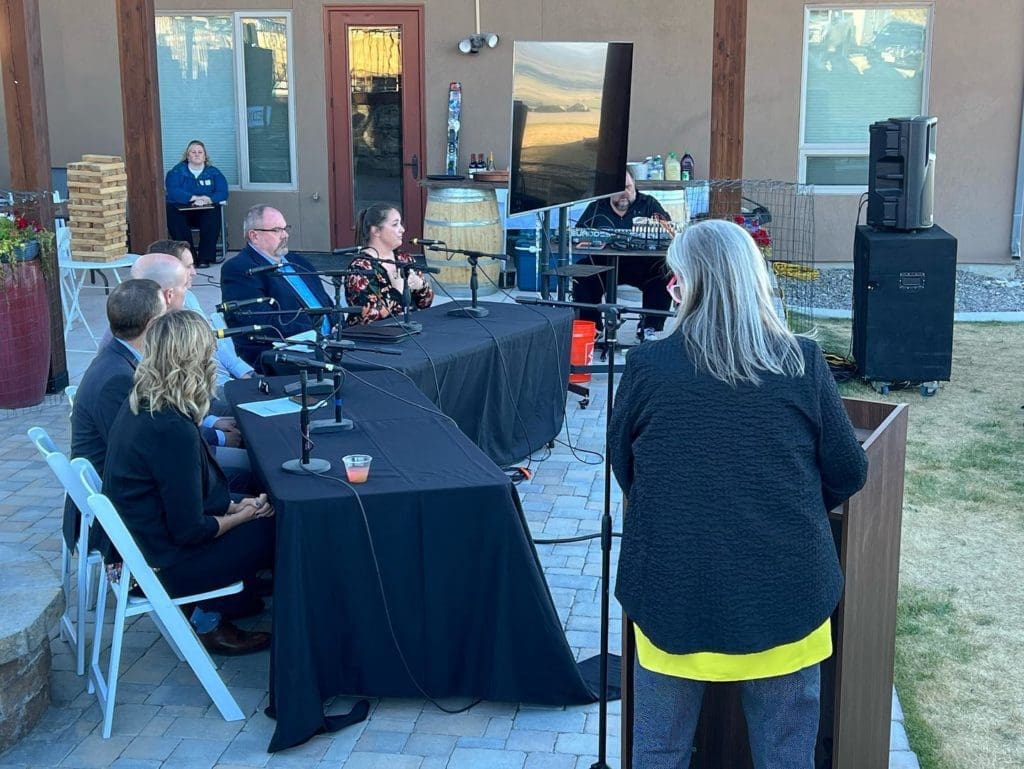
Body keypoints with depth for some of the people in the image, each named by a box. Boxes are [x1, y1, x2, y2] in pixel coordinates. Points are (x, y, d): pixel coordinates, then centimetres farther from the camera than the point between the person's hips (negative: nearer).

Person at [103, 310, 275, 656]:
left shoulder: (139, 403, -1)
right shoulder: (173, 430, -30)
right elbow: (190, 530, -24)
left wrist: (233, 506, 3)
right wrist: (243, 515, -6)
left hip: (133, 542, 9)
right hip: (160, 565, -9)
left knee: (260, 504, 14)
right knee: (273, 528, 0)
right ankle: (209, 621, 16)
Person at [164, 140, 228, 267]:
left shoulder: (213, 172, 14)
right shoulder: (177, 172, 9)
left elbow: (223, 193, 0)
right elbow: (172, 192, -8)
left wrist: (208, 200, -20)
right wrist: (195, 198, -19)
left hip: (205, 212, 1)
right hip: (182, 211, 0)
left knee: (214, 213, -34)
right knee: (171, 212, -34)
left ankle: (206, 258, -30)